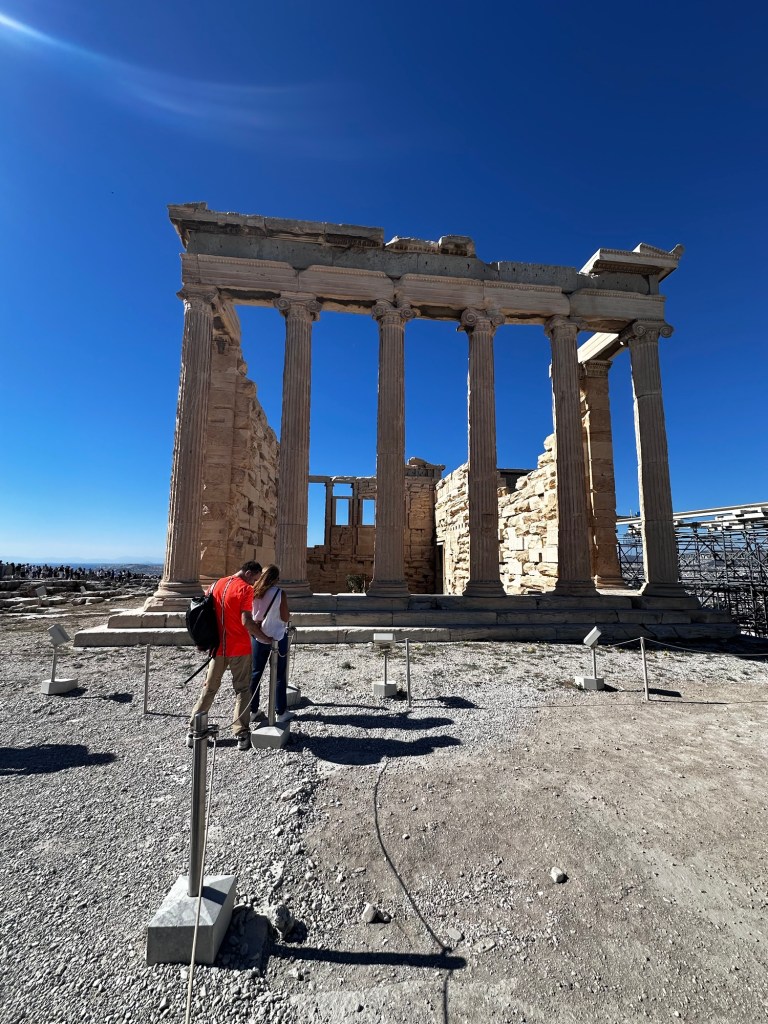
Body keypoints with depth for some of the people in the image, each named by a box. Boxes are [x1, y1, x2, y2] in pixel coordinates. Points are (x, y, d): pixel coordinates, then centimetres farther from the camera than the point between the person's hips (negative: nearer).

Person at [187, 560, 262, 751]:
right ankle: (241, 735, 6)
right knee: (242, 690, 6)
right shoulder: (245, 589, -14)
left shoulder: (216, 585, 6)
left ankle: (193, 731, 22)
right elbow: (246, 621, -21)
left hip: (218, 646, 5)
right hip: (239, 648, -5)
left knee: (209, 688, 18)